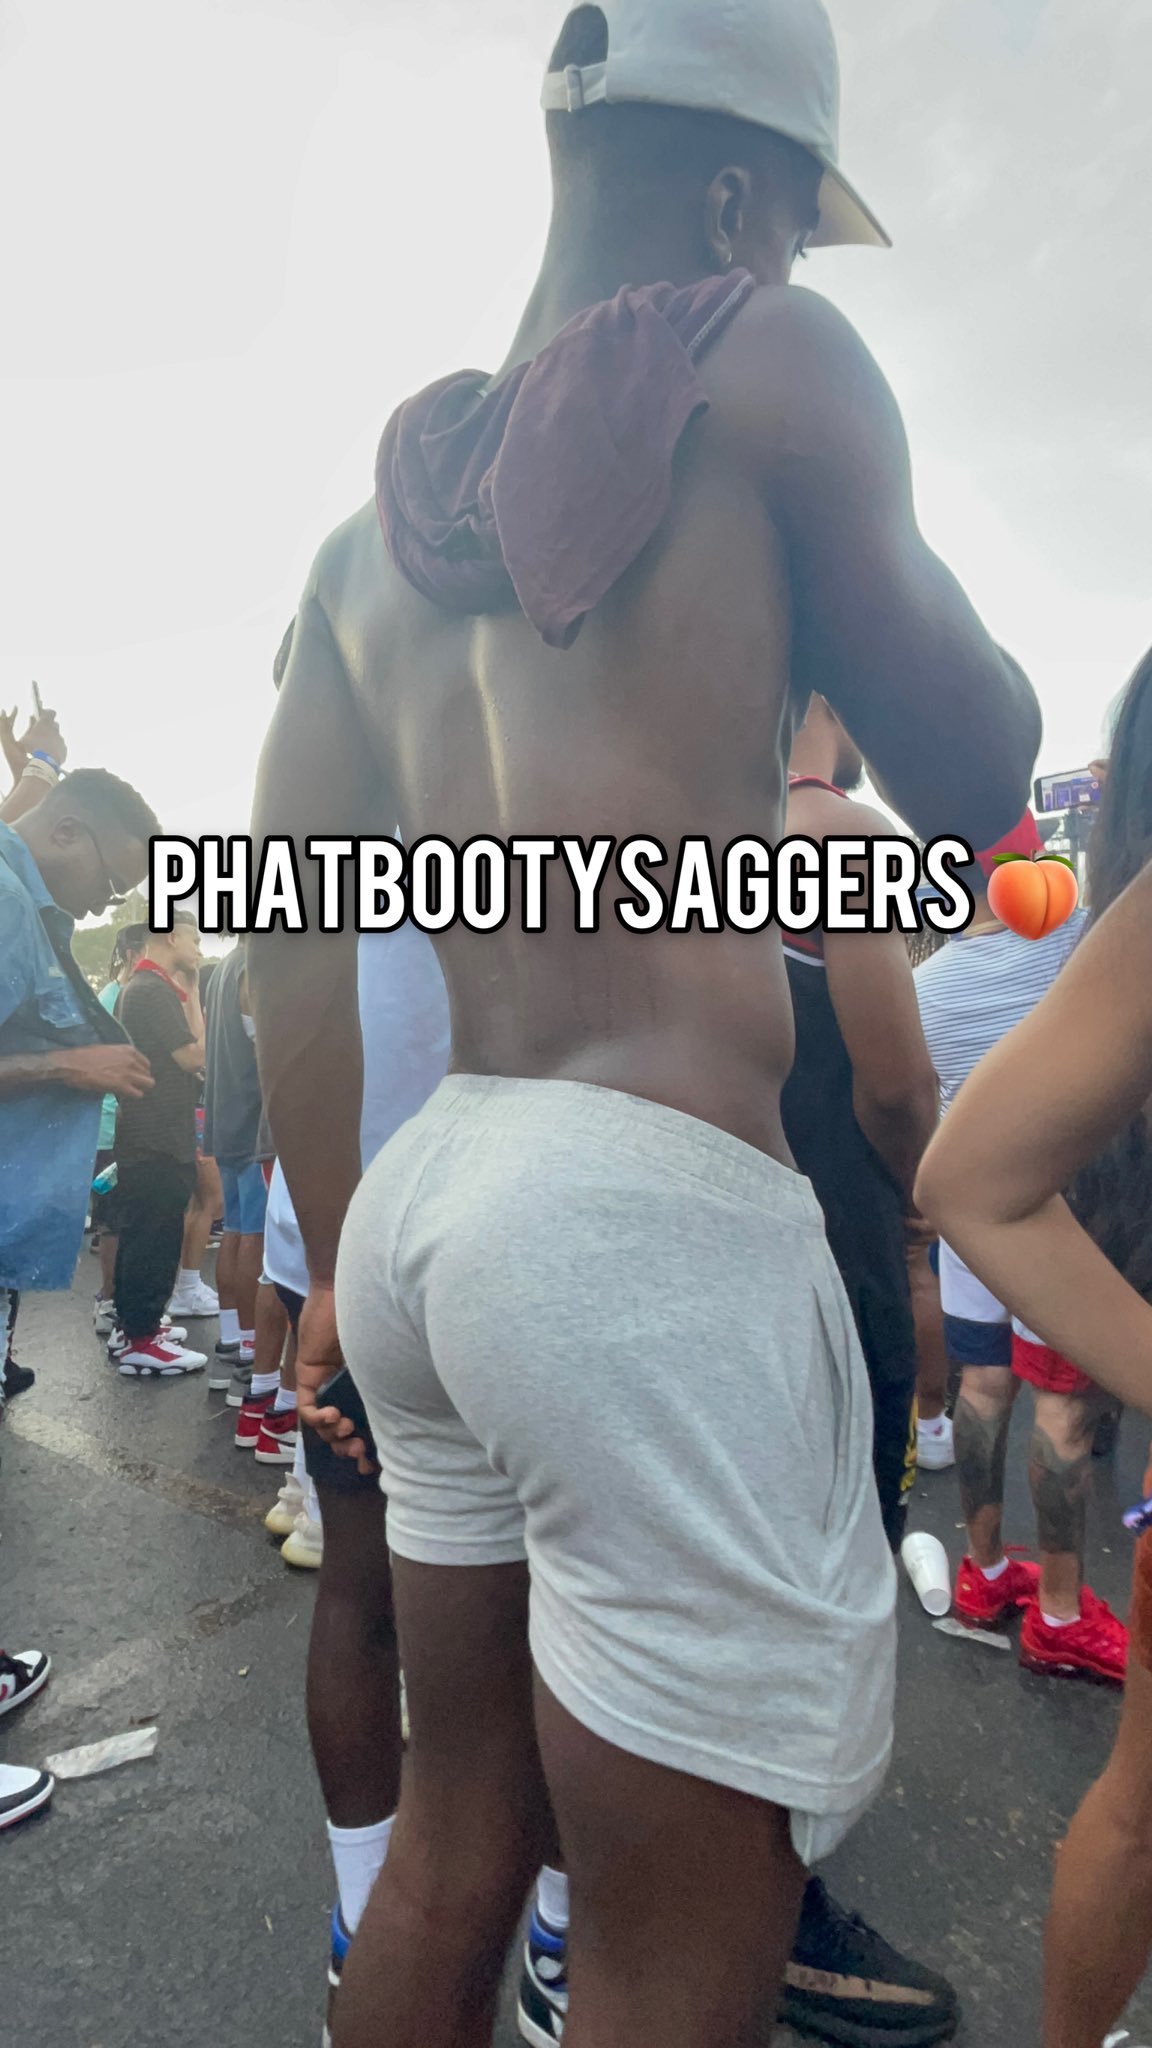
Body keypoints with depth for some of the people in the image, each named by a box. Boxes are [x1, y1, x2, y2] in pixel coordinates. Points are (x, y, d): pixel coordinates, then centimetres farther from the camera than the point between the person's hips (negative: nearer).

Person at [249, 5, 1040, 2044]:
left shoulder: (380, 509, 18)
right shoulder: (753, 358, -1)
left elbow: (289, 940, 14)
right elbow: (976, 780, 3)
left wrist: (343, 1264, 21)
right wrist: (883, 553, 20)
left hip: (427, 1200, 9)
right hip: (649, 1207, -8)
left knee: (451, 1848, 24)